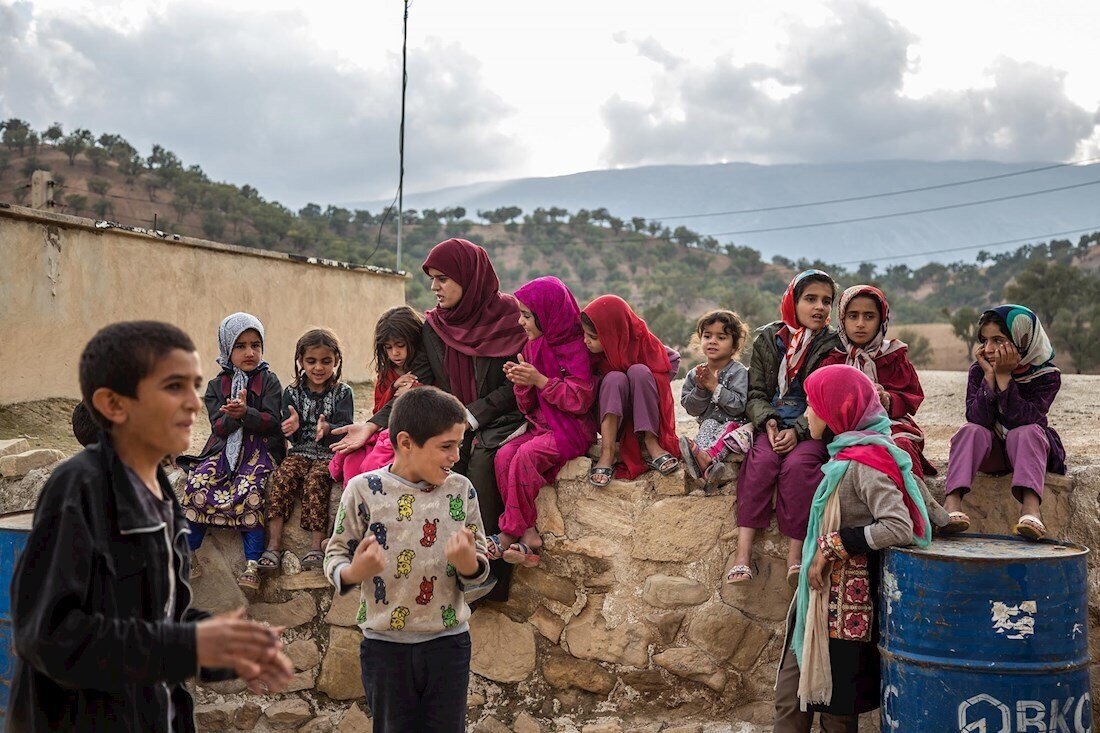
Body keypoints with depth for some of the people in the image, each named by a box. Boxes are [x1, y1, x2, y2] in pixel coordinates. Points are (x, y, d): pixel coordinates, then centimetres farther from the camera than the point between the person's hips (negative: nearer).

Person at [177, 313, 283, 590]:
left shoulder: (269, 381, 6)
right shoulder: (216, 385, 12)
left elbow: (271, 421, -6)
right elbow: (218, 427, 2)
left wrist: (245, 413, -25)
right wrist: (232, 416, -21)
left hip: (261, 448, -3)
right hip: (224, 449, 3)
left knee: (249, 492, -30)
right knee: (197, 485, -22)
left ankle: (252, 565, -29)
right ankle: (189, 558, -15)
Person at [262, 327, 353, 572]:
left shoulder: (342, 393, 3)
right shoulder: (292, 393, 9)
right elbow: (291, 438, 5)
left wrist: (327, 430, -30)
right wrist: (292, 427, -20)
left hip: (331, 453, -3)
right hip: (300, 452, 3)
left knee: (315, 481, -31)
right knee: (280, 478, -25)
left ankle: (316, 545, -27)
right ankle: (273, 544, -26)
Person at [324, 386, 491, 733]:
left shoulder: (461, 490, -2)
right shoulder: (363, 490, -9)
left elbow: (480, 569, 2)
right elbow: (336, 554, -1)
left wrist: (468, 563, -21)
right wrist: (353, 572, -24)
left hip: (448, 642, 2)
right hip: (385, 644, -1)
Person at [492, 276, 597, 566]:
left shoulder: (576, 347, -11)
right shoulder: (532, 346, 12)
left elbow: (581, 400, -18)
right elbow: (527, 406, 14)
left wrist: (539, 380, -21)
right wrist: (521, 384, -9)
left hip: (572, 431, -7)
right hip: (541, 427, 7)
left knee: (526, 454, -31)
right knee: (504, 454, -20)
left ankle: (511, 531, -20)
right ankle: (527, 533, -23)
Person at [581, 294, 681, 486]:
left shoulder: (642, 342, -15)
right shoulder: (591, 351, -12)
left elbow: (673, 359, 0)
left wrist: (648, 388, -11)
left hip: (645, 418, -1)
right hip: (612, 419, 1)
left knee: (639, 371, -27)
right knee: (615, 378, -28)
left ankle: (651, 443, -25)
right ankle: (607, 453, -32)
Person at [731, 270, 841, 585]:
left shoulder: (833, 346, 4)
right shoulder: (767, 340, 11)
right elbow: (755, 393, 10)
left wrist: (798, 430, -17)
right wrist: (767, 421, -10)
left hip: (812, 430, -2)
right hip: (772, 426, 2)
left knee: (797, 465, -32)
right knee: (761, 461, -29)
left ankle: (795, 557, -29)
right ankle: (743, 554, -33)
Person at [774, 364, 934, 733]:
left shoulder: (865, 461, -17)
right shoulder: (847, 455, 10)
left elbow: (899, 528, -27)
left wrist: (833, 544, -20)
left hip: (844, 604, -9)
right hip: (821, 596, 9)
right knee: (789, 702, 11)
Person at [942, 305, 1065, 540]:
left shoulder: (1046, 375, -12)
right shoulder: (978, 370, -7)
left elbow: (1022, 420, -27)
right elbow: (978, 419, -21)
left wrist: (1004, 376, -28)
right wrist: (989, 375, -27)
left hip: (1026, 450, -1)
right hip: (990, 453, 2)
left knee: (1028, 432, -33)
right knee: (971, 431, -29)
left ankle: (1031, 510, -54)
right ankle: (953, 505, -48)